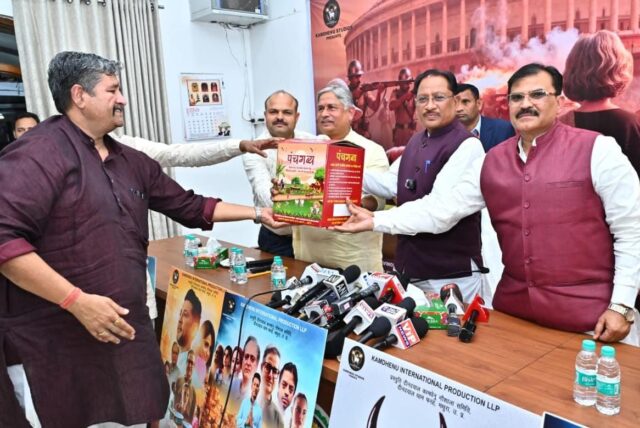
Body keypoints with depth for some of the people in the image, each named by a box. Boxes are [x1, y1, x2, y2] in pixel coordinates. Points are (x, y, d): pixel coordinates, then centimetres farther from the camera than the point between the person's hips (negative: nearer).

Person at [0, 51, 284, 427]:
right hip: (54, 342, -7)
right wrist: (76, 301, -23)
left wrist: (257, 213, 14)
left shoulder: (131, 162, 12)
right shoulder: (41, 152, -13)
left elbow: (190, 206, 16)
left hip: (124, 328, 7)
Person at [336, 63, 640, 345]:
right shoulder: (492, 161, 4)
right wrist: (375, 221, -5)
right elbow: (441, 209, 1)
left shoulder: (598, 150, -9)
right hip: (512, 307, 4)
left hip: (588, 316, -4)